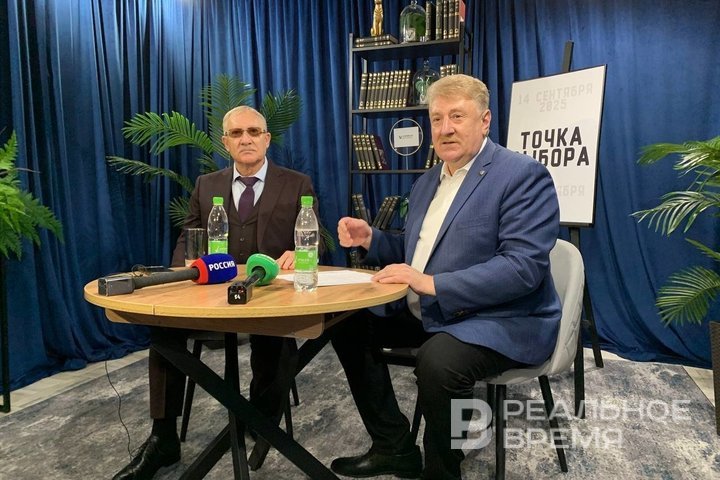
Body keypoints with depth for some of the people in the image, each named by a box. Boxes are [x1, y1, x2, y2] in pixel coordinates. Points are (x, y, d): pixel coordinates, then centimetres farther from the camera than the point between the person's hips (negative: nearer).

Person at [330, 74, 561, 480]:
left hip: (502, 320, -8)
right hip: (427, 314, 9)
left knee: (438, 361, -35)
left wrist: (432, 283, -28)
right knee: (349, 326, 5)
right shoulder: (427, 182, 13)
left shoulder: (524, 176, -13)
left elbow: (523, 266, -24)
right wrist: (371, 239, 2)